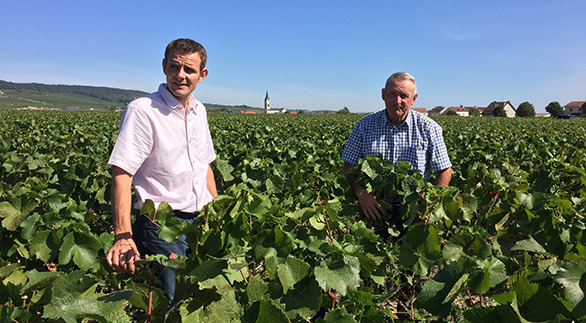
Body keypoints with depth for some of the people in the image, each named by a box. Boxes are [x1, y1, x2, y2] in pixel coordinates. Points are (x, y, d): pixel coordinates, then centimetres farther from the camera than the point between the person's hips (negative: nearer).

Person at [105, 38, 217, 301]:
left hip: (201, 221, 7)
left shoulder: (199, 111, 9)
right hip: (162, 226, -6)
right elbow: (121, 174, -19)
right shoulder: (142, 110, -13)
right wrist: (123, 236, -28)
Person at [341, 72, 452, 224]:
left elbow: (444, 171, 6)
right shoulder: (364, 125, 4)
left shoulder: (429, 128, 3)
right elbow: (349, 166, 5)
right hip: (375, 208, 0)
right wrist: (361, 194, -13)